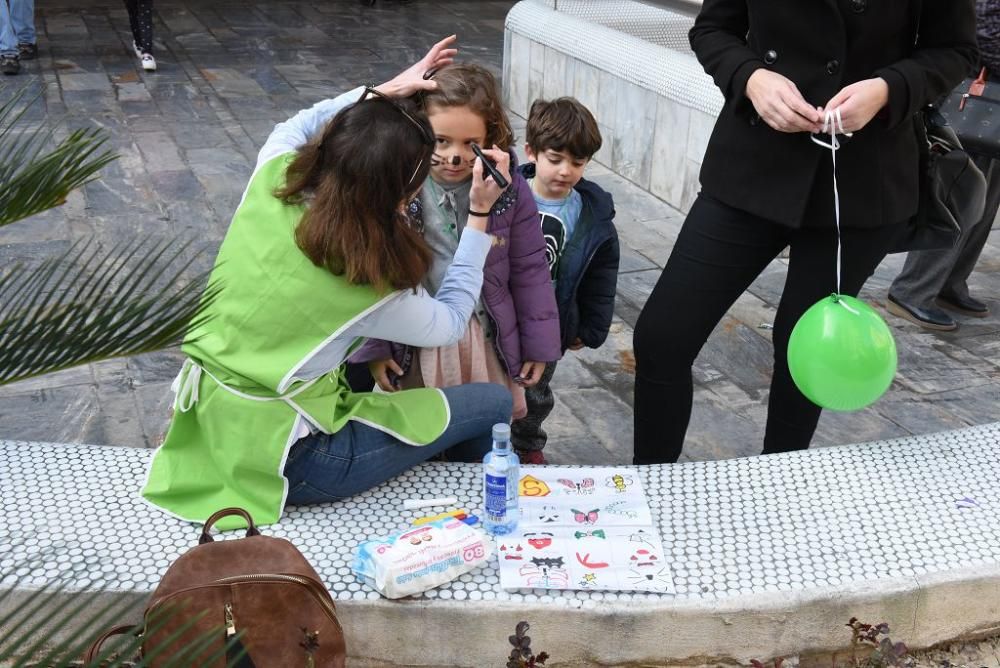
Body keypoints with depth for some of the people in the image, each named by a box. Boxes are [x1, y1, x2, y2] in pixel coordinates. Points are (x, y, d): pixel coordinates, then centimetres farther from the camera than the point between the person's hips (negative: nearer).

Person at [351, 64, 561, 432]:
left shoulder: (510, 190, -10)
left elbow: (529, 271, -1)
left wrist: (538, 344, 3)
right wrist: (373, 347, -5)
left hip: (488, 344, 1)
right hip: (413, 349, -1)